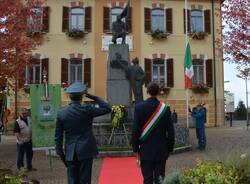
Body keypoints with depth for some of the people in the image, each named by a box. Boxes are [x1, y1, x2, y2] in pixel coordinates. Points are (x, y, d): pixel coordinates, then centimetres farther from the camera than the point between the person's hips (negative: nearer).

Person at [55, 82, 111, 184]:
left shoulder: (61, 113, -2)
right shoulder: (87, 110, -11)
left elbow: (58, 136, 2)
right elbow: (107, 109, 1)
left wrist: (60, 153, 11)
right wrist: (93, 97, 3)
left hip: (70, 153, 3)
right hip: (85, 151, -3)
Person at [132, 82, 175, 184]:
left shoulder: (139, 107, -8)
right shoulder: (165, 108, -3)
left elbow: (135, 130, -8)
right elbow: (170, 131, -1)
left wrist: (136, 149, 2)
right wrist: (170, 148, 9)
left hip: (146, 150, -1)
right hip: (161, 150, 2)